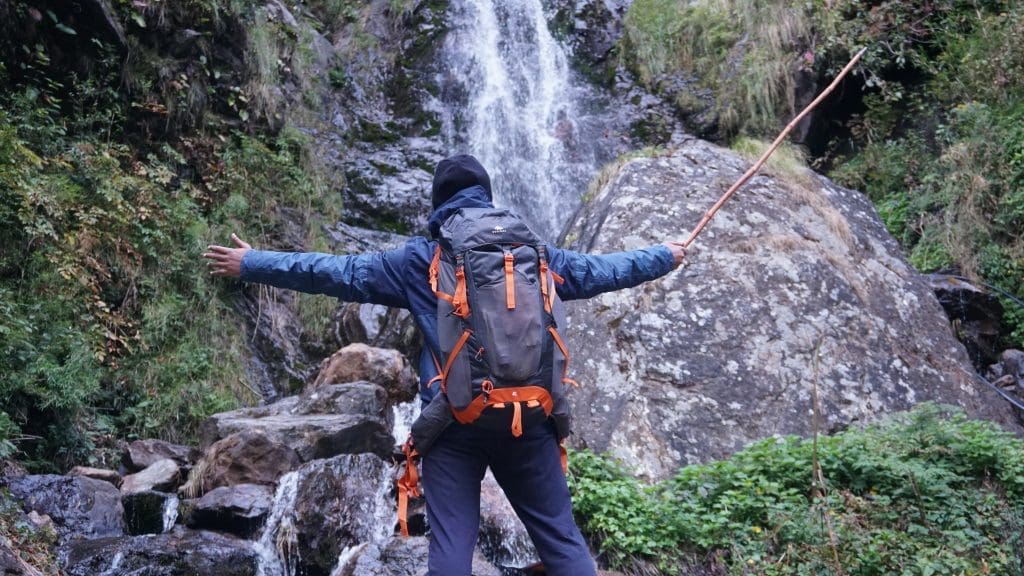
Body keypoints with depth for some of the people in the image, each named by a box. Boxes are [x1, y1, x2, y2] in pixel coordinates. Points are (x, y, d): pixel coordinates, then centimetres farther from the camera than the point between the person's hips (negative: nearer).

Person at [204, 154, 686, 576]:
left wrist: (250, 264, 15)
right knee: (560, 537, 10)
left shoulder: (419, 260, 5)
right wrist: (664, 257, 39)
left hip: (453, 421, -2)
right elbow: (597, 271, 21)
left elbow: (338, 272, 6)